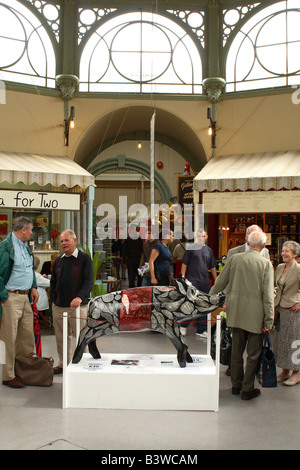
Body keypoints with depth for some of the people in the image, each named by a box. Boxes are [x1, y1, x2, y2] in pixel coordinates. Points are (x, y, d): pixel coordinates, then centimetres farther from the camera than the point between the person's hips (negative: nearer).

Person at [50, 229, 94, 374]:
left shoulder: (84, 259, -2)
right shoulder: (58, 261, 15)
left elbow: (89, 281, -11)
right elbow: (53, 282, 23)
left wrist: (80, 297, -26)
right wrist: (53, 299, 9)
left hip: (78, 306, -5)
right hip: (58, 307, 5)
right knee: (61, 338, 12)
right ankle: (63, 364, 26)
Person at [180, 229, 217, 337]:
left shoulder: (208, 250, 12)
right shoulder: (190, 248, -1)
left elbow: (213, 267, 16)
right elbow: (184, 264, -1)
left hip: (205, 282, 5)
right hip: (192, 281, -4)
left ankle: (201, 330, 17)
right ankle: (183, 326, 19)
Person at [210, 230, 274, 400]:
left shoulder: (234, 259, -1)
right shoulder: (266, 263, -11)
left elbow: (220, 283, 5)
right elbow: (268, 294, -12)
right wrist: (268, 320, -6)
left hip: (236, 312, 4)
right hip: (255, 315, -4)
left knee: (237, 350, 17)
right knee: (254, 353, 9)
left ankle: (236, 385, 29)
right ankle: (247, 389, 15)